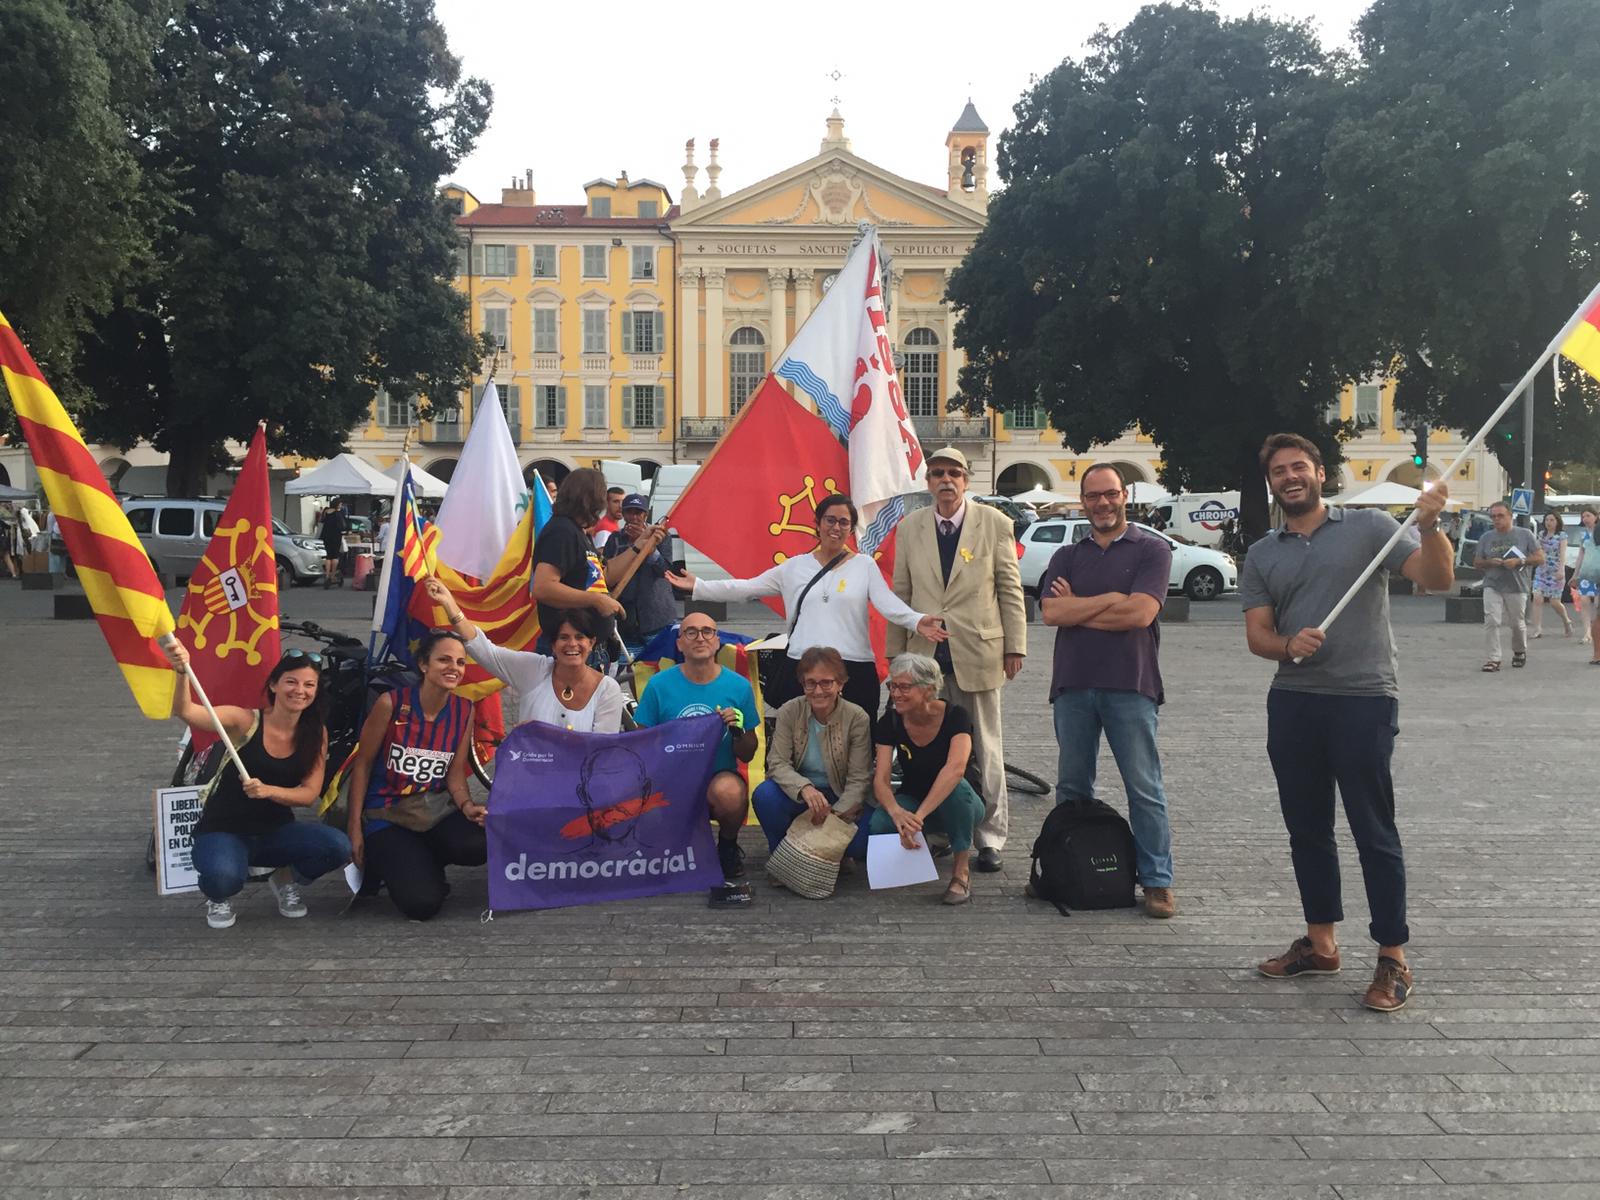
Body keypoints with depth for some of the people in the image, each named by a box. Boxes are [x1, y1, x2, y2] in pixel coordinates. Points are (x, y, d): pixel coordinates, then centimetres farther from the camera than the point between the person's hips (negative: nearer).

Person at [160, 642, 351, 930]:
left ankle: (285, 880, 10)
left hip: (276, 831, 4)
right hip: (224, 830, -4)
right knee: (223, 878, -37)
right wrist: (182, 672, -49)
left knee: (338, 847, -24)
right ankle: (219, 897, 4)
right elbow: (186, 712, -29)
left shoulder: (316, 734, -2)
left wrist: (268, 790, -27)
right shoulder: (246, 720, -14)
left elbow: (309, 794, -7)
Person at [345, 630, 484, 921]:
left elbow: (455, 774, 4)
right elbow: (362, 765, -4)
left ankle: (425, 862, 5)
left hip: (437, 809, 4)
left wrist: (467, 806, -17)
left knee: (479, 845, -31)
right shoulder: (391, 703, -12)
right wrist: (355, 828, -6)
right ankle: (380, 862, 11)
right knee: (421, 903, -23)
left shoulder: (464, 711, 0)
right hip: (388, 817, -4)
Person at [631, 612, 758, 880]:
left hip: (720, 777, 0)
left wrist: (739, 732, -13)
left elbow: (747, 756, 7)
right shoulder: (659, 685, -1)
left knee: (729, 793, -36)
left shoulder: (739, 686, 1)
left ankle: (728, 845, 1)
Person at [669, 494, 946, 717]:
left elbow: (888, 603, -6)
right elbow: (746, 588, 12)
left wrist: (916, 621, -27)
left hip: (854, 670, -1)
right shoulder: (795, 566, 12)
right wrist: (697, 586, 8)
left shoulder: (864, 565, 7)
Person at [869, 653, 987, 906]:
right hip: (912, 801, 3)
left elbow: (955, 769, -40)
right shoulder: (890, 721, -12)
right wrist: (897, 813, -44)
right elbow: (881, 779, -21)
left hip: (957, 806, -3)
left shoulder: (954, 716, -22)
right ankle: (933, 839, 5)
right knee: (880, 823, -30)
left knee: (956, 788, -38)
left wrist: (917, 817, -50)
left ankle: (961, 869, -17)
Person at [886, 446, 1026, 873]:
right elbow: (901, 593, 10)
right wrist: (896, 653, 8)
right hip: (925, 656, 2)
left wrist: (1015, 646, -1)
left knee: (985, 750, 4)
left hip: (978, 653, -2)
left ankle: (990, 838, 13)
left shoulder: (994, 523, 1)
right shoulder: (910, 527, 7)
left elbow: (1010, 589, 2)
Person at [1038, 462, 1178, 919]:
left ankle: (1157, 882, 5)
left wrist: (1076, 608, -4)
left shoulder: (1152, 550, 2)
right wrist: (1111, 598, -9)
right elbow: (1050, 611, -3)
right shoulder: (1067, 556, 13)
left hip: (1129, 686, -4)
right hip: (1073, 684, 4)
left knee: (1144, 788, -1)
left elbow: (1140, 613, -13)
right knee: (1071, 788, 11)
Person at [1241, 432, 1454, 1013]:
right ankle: (1320, 942, 25)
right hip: (1291, 703, 5)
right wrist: (1287, 645, -16)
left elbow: (1438, 579, -8)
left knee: (1374, 832, -2)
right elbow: (1257, 634, 6)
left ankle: (1393, 959, 8)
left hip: (1363, 701, -4)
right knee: (1306, 828, 12)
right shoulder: (1261, 556, 11)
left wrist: (1429, 525, -26)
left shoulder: (1368, 527, 0)